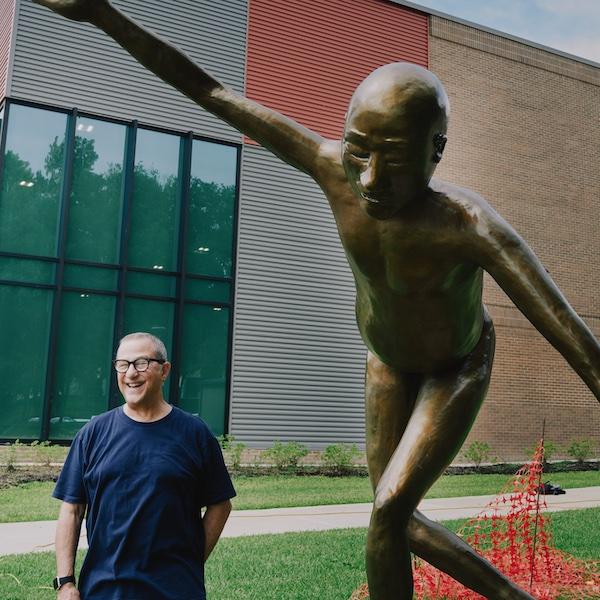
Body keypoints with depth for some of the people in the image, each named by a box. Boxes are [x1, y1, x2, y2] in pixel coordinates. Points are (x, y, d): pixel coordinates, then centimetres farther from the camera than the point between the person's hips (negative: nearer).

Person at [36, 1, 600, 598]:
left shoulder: (472, 224, -43)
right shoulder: (332, 166, -32)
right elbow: (206, 91, -24)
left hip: (459, 368, -4)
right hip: (388, 360, 5)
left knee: (388, 510, -18)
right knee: (395, 520, 9)